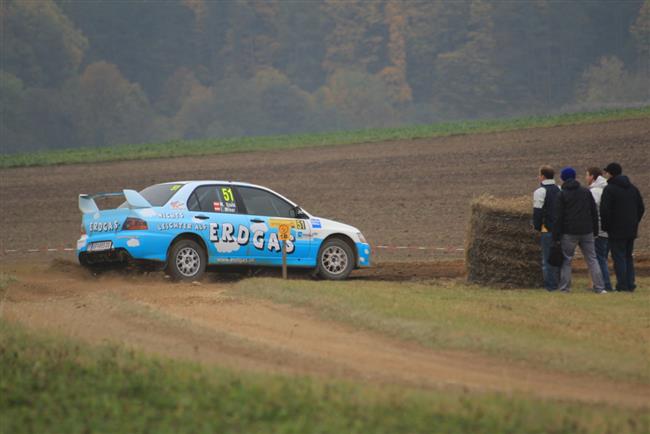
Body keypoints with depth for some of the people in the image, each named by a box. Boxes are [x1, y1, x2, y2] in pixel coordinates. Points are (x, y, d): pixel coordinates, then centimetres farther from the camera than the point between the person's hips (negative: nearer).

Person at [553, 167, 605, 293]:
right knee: (592, 259, 6)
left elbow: (558, 217, -6)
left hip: (569, 233, -3)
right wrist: (595, 231, 15)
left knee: (566, 260, 5)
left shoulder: (562, 195, -3)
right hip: (587, 231, 3)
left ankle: (564, 288, 2)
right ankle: (600, 287, 1)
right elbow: (594, 213, 10)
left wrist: (556, 236, -3)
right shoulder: (586, 192, 9)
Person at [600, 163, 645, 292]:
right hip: (631, 230, 6)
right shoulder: (633, 188, 12)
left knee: (619, 257, -3)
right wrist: (635, 222, 17)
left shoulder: (609, 189, -10)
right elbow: (641, 207, 14)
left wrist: (606, 226, -5)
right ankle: (630, 284, 11)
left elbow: (604, 210, -16)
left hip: (616, 231, -6)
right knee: (628, 257, 14)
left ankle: (622, 285, -6)